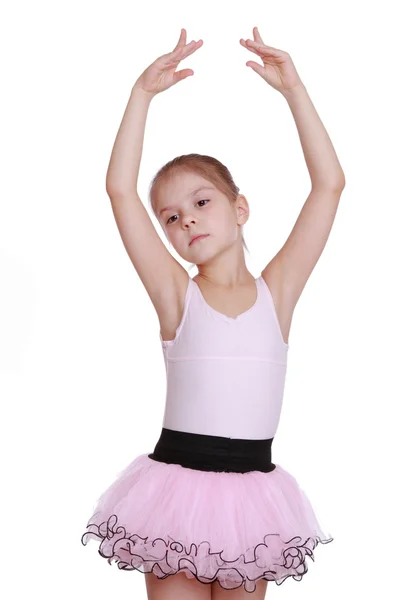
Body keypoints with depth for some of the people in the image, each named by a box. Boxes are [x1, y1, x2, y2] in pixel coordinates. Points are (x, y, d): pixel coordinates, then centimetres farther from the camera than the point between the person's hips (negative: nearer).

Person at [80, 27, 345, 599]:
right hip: (177, 482, -1)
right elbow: (120, 189, -9)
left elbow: (329, 185, -4)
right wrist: (143, 92, -9)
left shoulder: (277, 290, 2)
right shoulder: (175, 294, -1)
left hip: (253, 488, 1)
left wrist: (293, 88, -5)